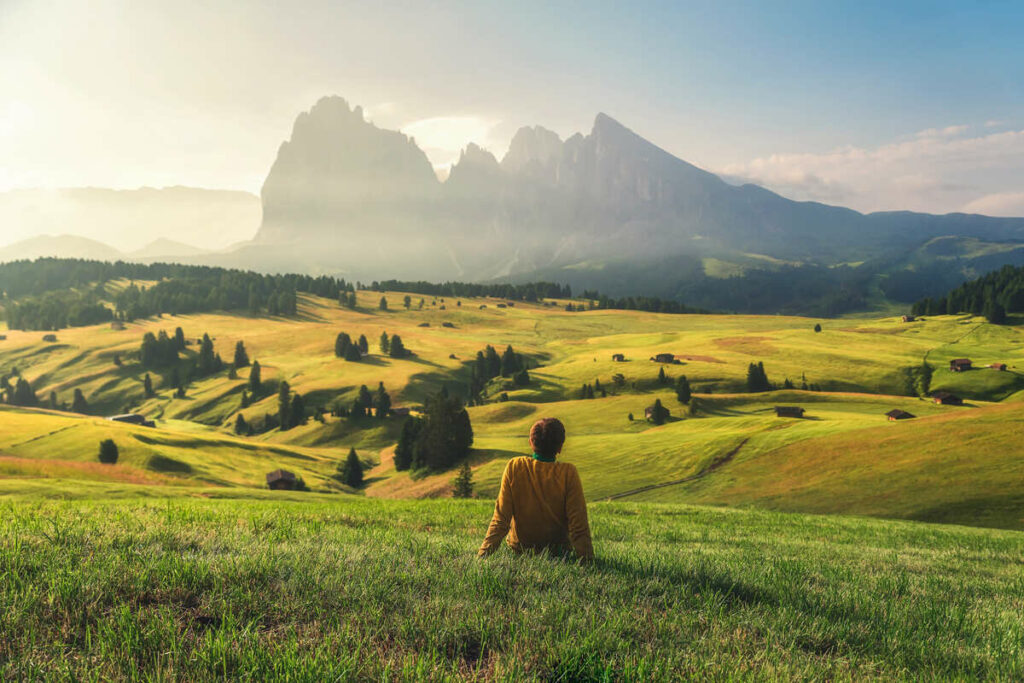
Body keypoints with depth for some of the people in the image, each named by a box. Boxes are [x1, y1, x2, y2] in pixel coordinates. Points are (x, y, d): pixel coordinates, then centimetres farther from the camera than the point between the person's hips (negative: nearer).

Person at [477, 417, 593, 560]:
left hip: (519, 547, 1)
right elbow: (579, 525, -21)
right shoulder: (568, 473, -22)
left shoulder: (514, 467, -18)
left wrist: (483, 554, -11)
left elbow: (500, 518, -17)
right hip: (558, 548, -1)